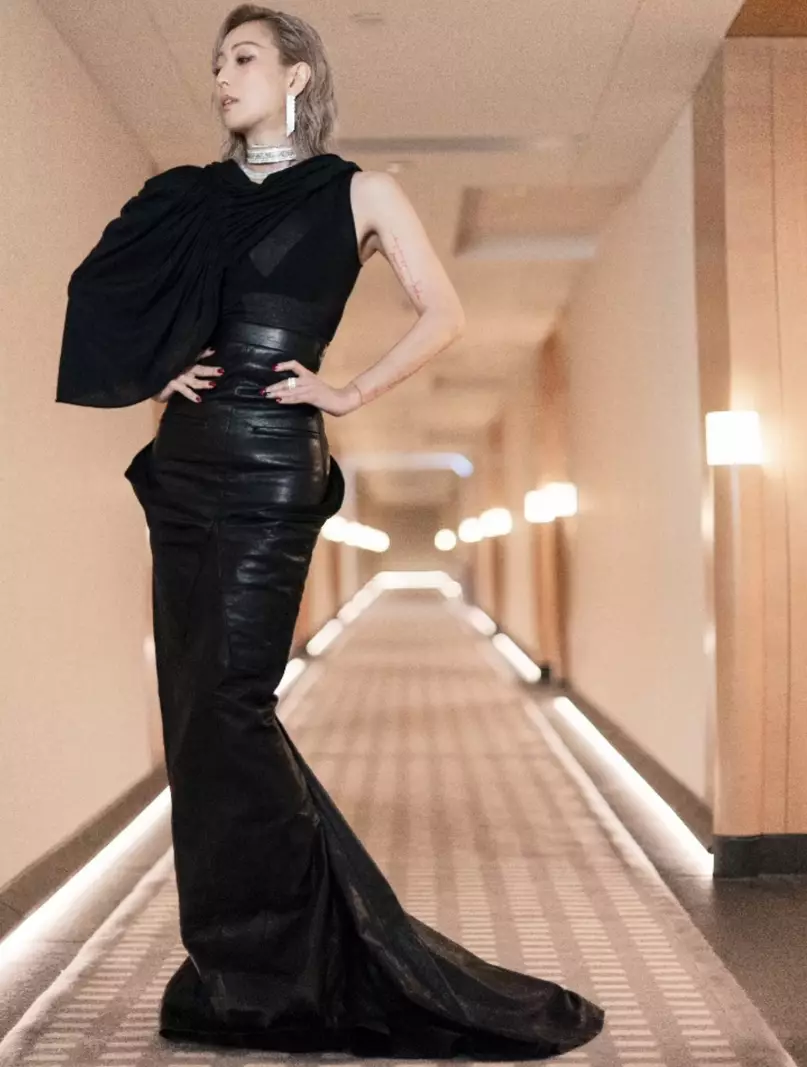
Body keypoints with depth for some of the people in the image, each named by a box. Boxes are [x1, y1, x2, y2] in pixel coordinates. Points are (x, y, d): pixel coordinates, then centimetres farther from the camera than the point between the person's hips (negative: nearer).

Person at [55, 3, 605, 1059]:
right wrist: (159, 371, 6)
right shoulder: (198, 197, 17)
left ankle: (265, 969, 4)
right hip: (184, 460, 6)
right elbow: (114, 292, 23)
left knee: (227, 705, -11)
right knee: (193, 705, 4)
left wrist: (349, 393, -6)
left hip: (269, 467, -6)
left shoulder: (356, 192, 4)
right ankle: (236, 957, 15)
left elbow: (444, 313, -1)